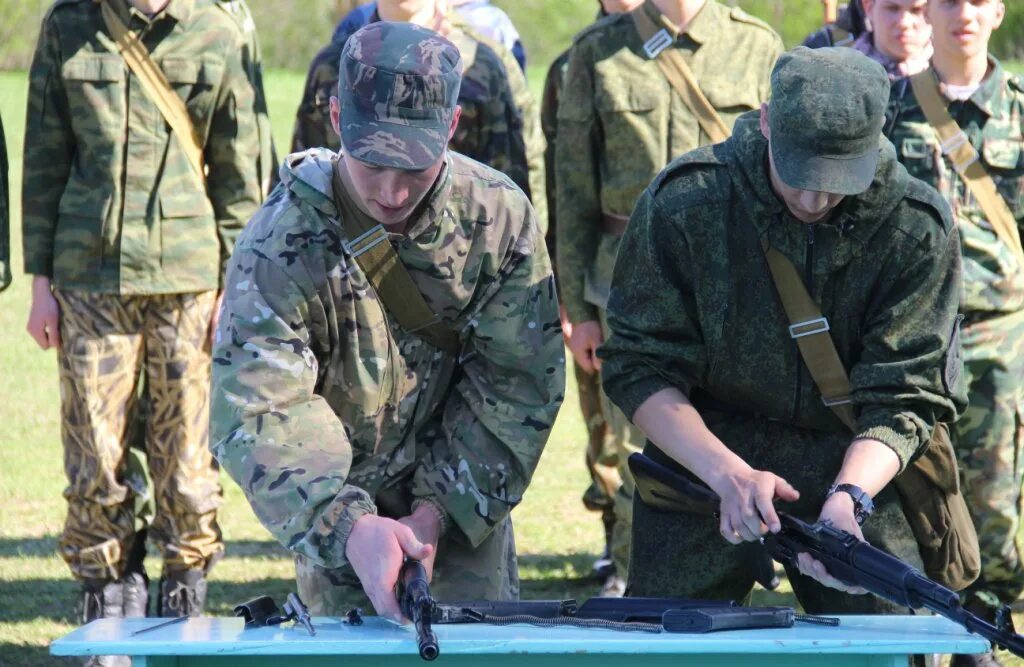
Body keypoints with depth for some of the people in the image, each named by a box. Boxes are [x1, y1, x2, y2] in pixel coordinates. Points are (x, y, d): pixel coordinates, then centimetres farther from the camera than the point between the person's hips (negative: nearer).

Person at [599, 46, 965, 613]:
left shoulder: (917, 231, -12)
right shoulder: (684, 204, -13)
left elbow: (901, 400, -11)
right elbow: (638, 370, -11)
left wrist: (848, 498, -31)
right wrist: (728, 473, -27)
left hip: (858, 468, 0)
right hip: (702, 459, 0)